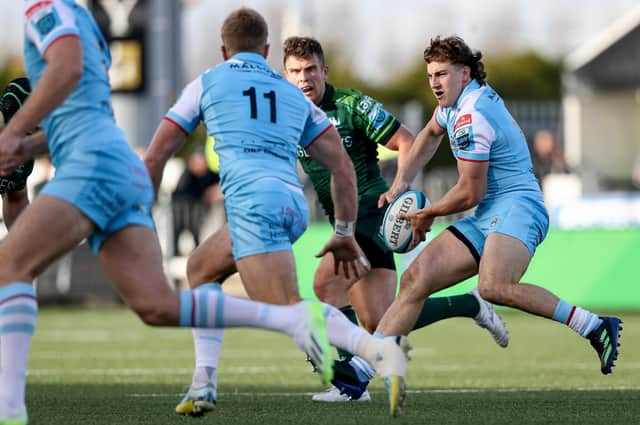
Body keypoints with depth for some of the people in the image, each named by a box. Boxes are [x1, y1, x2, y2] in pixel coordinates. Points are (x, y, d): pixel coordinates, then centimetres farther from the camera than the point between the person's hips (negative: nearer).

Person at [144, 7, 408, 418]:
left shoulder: (207, 83, 17)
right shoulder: (293, 94, 26)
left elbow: (155, 157, 17)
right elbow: (342, 165, 19)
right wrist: (345, 233, 22)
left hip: (252, 200, -6)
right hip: (294, 203, 6)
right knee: (200, 269, 28)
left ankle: (381, 351, -44)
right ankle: (203, 384, 18)